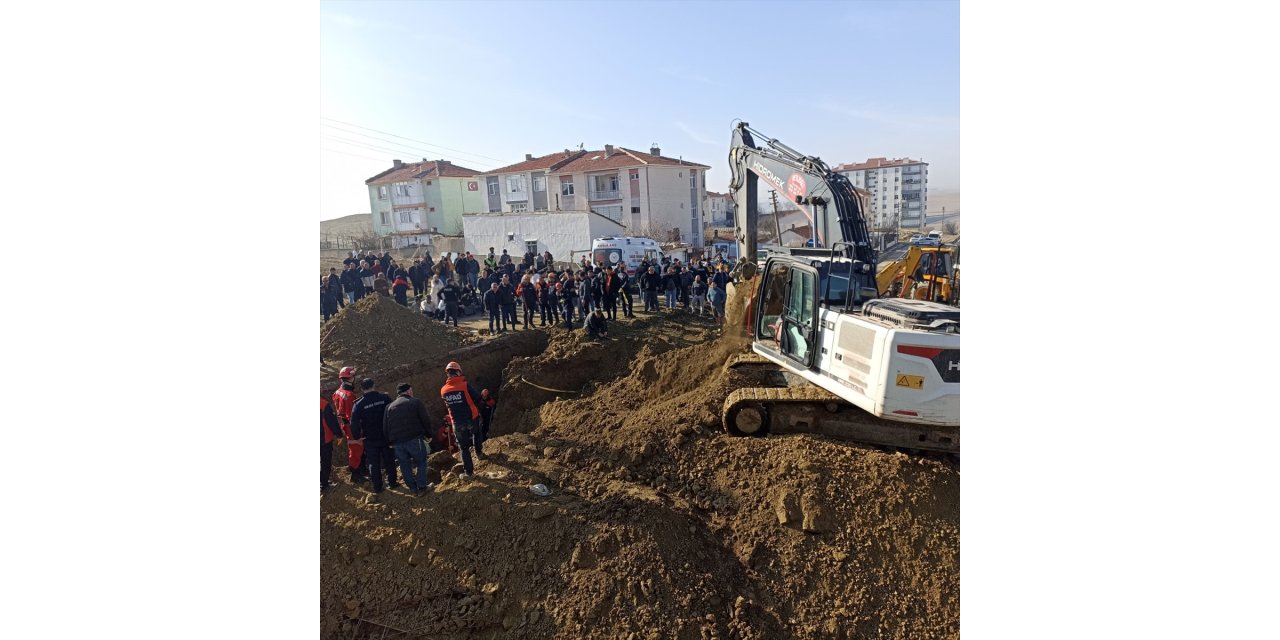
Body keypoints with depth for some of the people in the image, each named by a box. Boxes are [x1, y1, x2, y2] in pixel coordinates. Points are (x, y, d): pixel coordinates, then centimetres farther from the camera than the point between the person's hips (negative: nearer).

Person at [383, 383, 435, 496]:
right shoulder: (416, 402, 0)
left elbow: (385, 427, 13)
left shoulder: (389, 406, 13)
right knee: (421, 462, 10)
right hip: (414, 439, -4)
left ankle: (413, 488, 20)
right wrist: (428, 434, 10)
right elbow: (426, 420, -3)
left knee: (405, 465, 14)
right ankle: (422, 487, 8)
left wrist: (390, 442, 19)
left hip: (397, 442, 4)